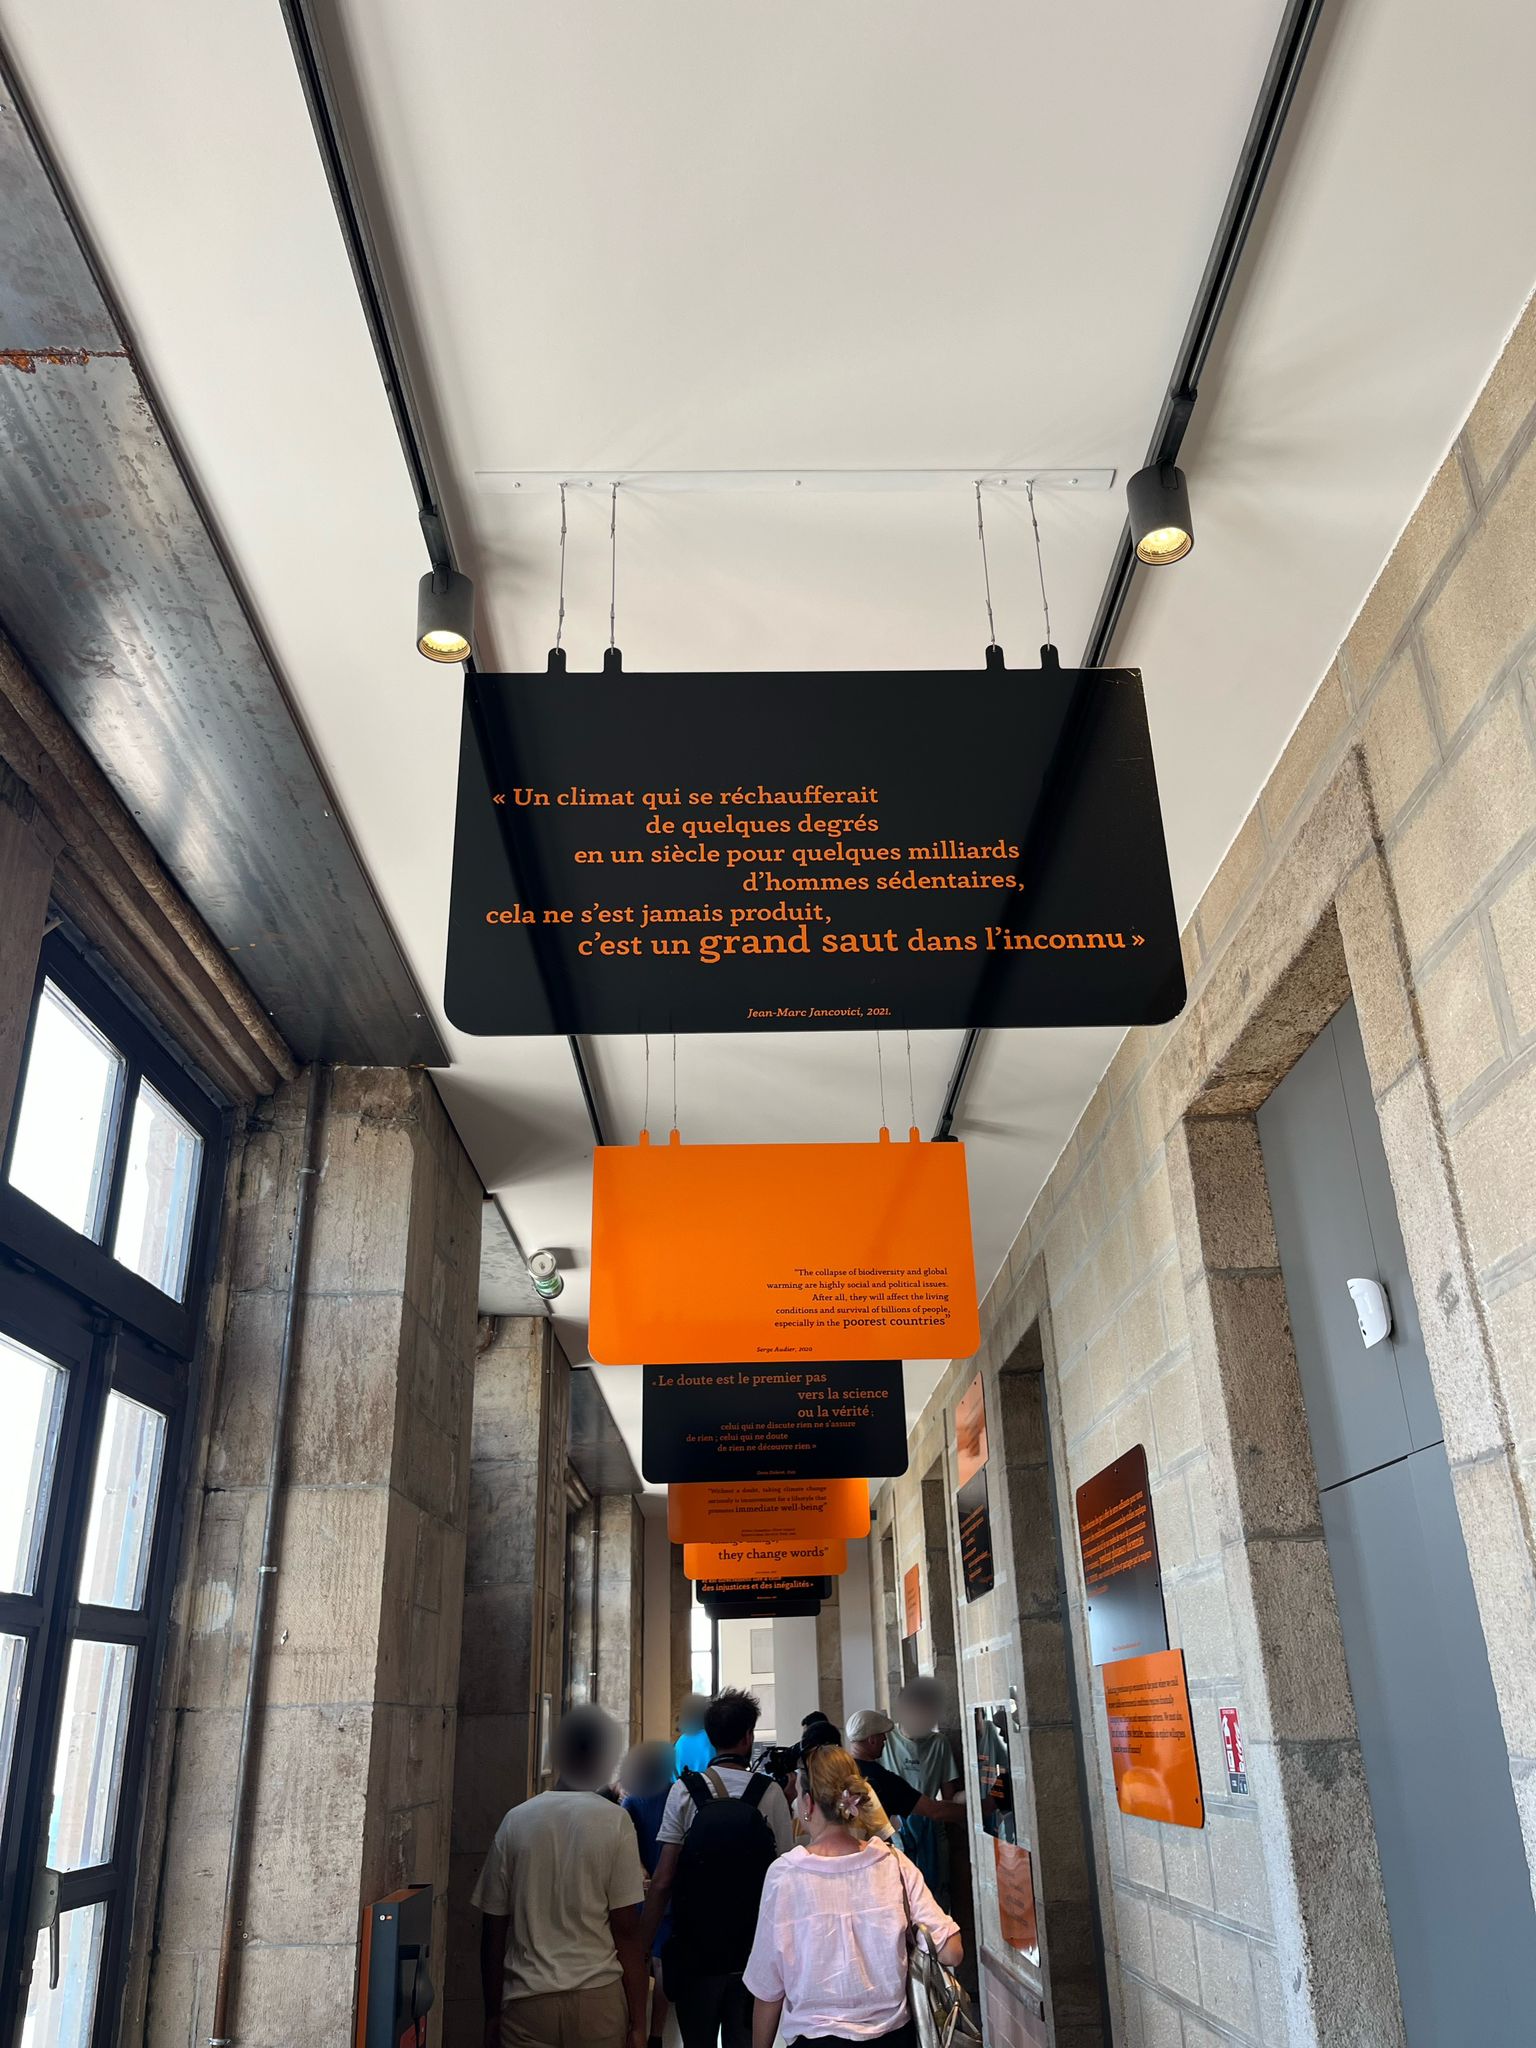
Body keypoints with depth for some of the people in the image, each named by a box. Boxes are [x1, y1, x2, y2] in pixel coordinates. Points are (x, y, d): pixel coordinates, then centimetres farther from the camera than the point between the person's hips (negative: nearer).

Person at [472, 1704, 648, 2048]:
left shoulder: (516, 1821, 2)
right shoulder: (615, 1822, -4)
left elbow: (493, 1932, 5)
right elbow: (626, 1931, -6)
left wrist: (492, 2016, 14)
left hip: (526, 2004, 2)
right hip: (597, 2000, -2)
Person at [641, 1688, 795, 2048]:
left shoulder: (685, 1791, -7)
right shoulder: (770, 1793, -4)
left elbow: (662, 1882, -9)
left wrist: (641, 1947, -2)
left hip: (695, 1948, -1)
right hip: (754, 1950, 1)